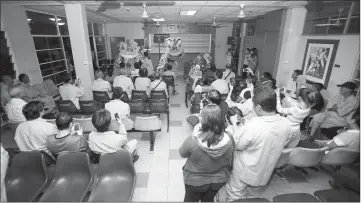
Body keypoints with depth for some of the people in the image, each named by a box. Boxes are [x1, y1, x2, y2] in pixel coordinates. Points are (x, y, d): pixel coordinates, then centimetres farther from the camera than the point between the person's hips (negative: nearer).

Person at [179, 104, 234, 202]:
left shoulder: (193, 140, -33)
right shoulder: (228, 140, -24)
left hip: (195, 181, -2)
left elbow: (182, 153, -12)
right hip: (218, 180, 3)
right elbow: (228, 162, -4)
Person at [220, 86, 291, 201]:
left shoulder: (252, 126, -35)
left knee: (233, 198, 19)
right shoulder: (286, 124, -15)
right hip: (264, 174, 6)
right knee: (253, 198, 30)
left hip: (244, 172, -5)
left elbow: (237, 145, -19)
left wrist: (234, 124, -8)